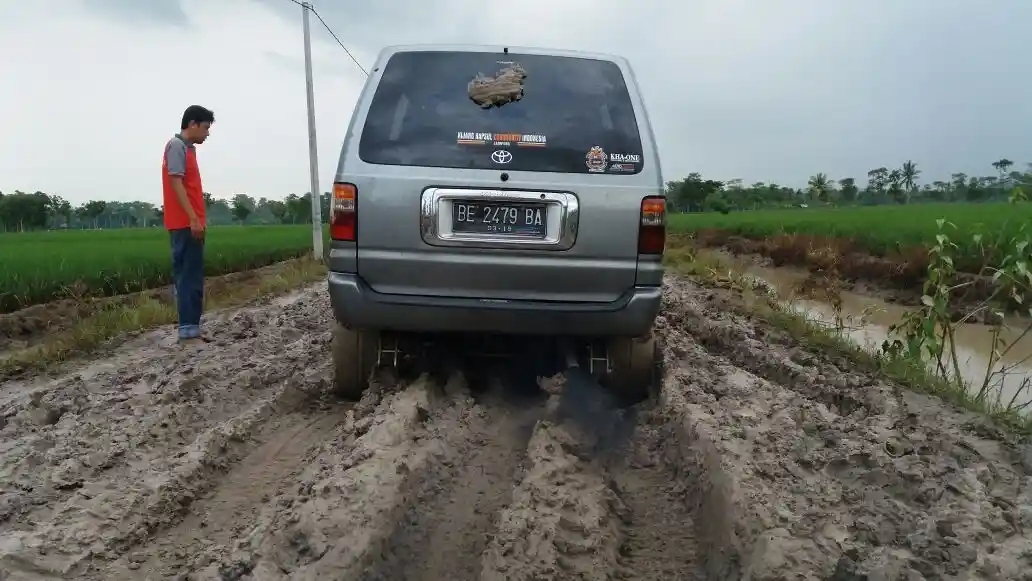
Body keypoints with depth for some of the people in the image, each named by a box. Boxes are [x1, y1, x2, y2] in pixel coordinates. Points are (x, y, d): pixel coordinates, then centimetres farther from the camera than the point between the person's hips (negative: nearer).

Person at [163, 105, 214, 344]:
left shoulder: (188, 148, 21)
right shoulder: (177, 145, -8)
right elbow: (175, 182, -17)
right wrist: (193, 219, -23)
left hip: (191, 224, 10)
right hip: (185, 224, -10)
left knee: (193, 279, 9)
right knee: (188, 278, -10)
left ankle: (192, 328, 12)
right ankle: (187, 331, -9)